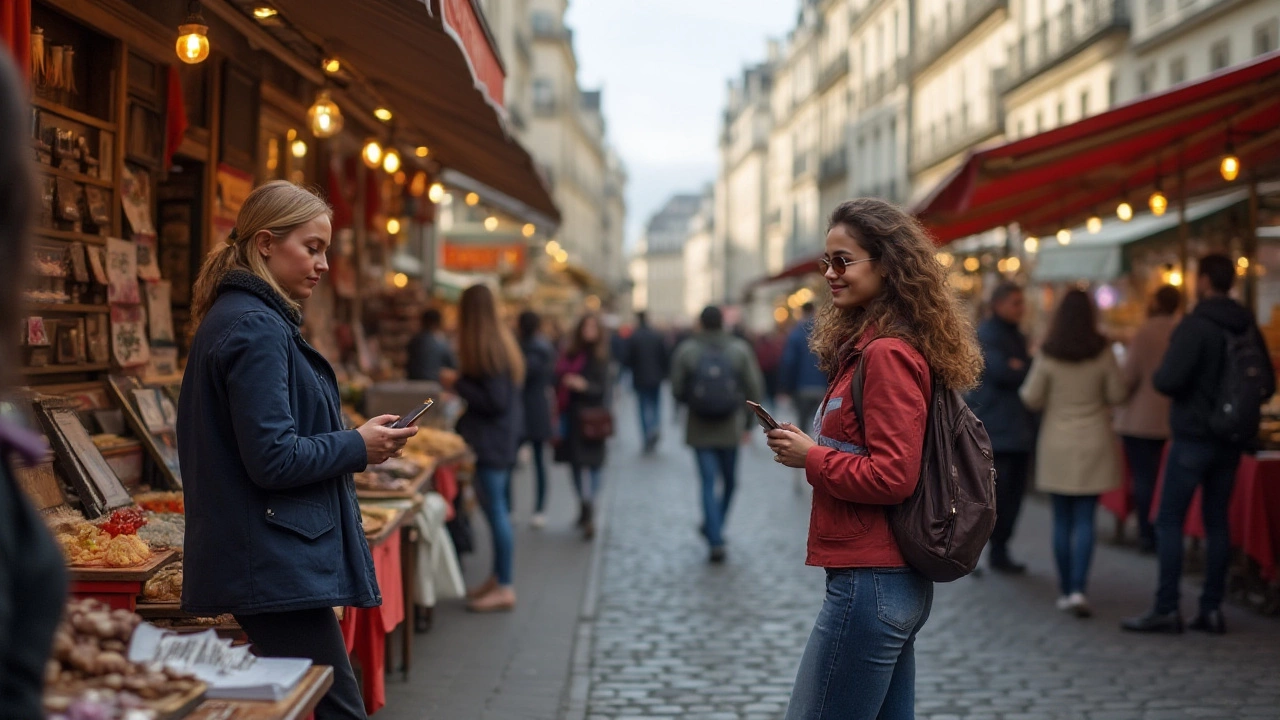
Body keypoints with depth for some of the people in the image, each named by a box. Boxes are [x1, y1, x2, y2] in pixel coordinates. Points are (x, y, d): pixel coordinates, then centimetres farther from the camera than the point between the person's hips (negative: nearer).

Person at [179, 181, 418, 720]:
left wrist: (349, 442, 14)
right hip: (279, 567, -11)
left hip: (265, 565, 11)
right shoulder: (257, 329, -15)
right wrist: (359, 447, -9)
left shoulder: (233, 319, 17)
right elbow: (273, 459, -21)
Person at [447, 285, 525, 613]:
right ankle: (499, 577, 25)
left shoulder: (488, 349, -18)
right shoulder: (502, 341, 10)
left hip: (491, 439, -10)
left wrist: (458, 385, -12)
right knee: (497, 508, 16)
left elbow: (495, 400, -21)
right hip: (501, 436, 10)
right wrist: (461, 383, 13)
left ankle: (504, 588, 1)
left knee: (495, 510, -5)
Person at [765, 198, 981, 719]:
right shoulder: (867, 345, 13)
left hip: (870, 583, -10)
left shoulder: (888, 353, -16)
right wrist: (811, 447, 9)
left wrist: (810, 456, -12)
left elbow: (893, 477, -21)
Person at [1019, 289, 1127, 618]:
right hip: (1093, 445, 0)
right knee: (1085, 520, 1)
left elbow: (1031, 399, -3)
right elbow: (1117, 395, -1)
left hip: (1056, 445, 0)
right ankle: (1078, 589, -10)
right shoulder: (1103, 353, -7)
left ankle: (1065, 590, 14)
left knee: (1062, 520, 9)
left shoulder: (1048, 355, -7)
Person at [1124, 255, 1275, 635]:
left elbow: (1168, 380, -21)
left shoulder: (1195, 325, -15)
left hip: (1193, 436, -7)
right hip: (1230, 440, 7)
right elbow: (1266, 385, 13)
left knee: (1169, 521, -2)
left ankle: (1166, 610, -4)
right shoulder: (1248, 327, 8)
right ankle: (1212, 609, 12)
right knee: (1217, 521, 11)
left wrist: (1157, 377, 0)